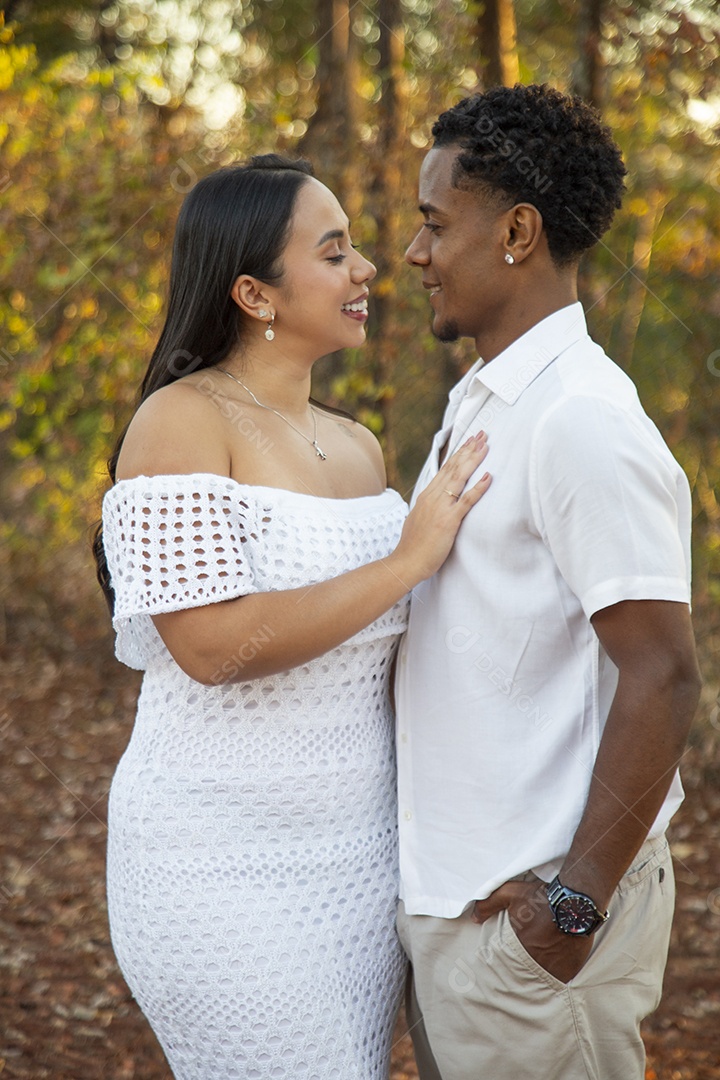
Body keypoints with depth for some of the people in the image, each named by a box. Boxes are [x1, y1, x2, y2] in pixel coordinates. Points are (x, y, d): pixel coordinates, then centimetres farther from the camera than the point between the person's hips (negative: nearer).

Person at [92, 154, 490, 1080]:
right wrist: (407, 562, -20)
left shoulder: (358, 445, 10)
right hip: (231, 867, -7)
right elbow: (212, 645, -24)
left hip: (361, 854, 8)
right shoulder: (182, 421, -13)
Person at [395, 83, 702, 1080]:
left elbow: (662, 677, -22)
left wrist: (577, 904, -19)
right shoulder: (478, 401, 12)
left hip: (526, 911, -9)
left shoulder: (584, 423, -18)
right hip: (448, 888, 9)